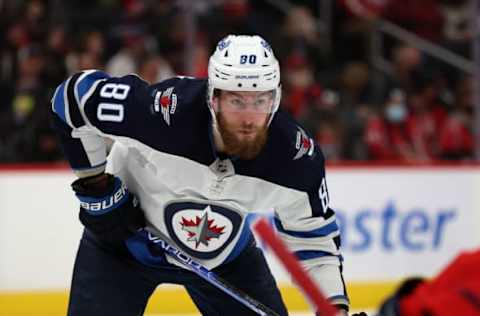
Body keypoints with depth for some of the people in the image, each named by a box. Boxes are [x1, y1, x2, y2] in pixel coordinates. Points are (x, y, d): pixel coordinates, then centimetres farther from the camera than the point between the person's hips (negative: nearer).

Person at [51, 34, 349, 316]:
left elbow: (314, 238, -11)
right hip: (126, 233, -3)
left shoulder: (296, 155, -25)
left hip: (225, 253, 3)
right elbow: (74, 95, -23)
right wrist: (96, 184, -18)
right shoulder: (164, 109, -36)